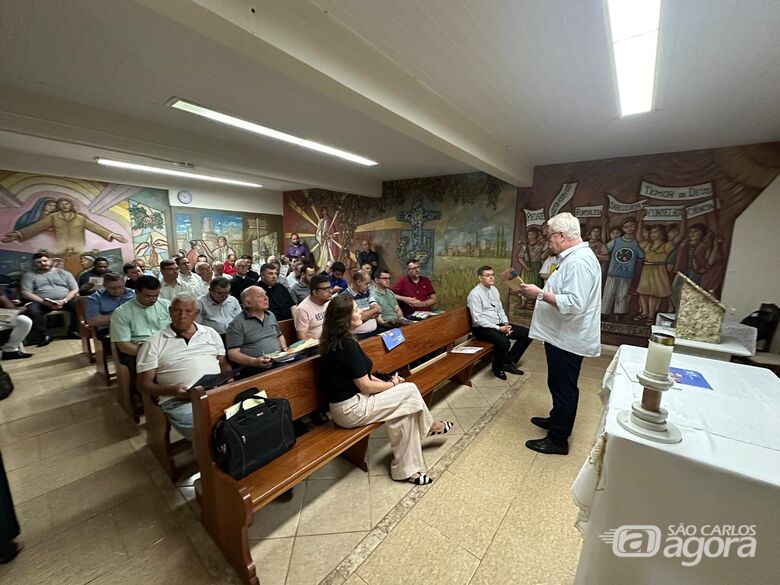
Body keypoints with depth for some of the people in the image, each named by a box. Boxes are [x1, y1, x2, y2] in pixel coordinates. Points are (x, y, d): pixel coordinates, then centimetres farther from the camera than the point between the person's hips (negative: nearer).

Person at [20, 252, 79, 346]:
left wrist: (64, 301, -14)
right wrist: (44, 302, -16)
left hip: (65, 300, 0)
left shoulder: (64, 272, 12)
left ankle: (74, 331, -16)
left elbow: (75, 290, 5)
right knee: (32, 309, -34)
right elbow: (26, 293, 1)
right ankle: (45, 334, -20)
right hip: (42, 302, 0)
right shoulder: (29, 275, 11)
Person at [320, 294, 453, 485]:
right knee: (410, 390, -5)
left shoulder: (337, 341, 5)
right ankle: (430, 426, 24)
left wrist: (387, 382, 2)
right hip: (352, 408, -9)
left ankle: (406, 469, 14)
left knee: (406, 411, 3)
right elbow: (366, 386, -20)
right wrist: (393, 384, -3)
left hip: (349, 401, 9)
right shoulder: (347, 345, -25)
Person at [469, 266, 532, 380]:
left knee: (526, 333, -1)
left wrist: (505, 323, -2)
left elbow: (500, 309, 17)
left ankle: (509, 362, 9)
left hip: (499, 324, 9)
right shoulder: (475, 294, -15)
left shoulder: (494, 289, 10)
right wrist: (498, 328, -20)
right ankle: (497, 367, -2)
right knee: (504, 342, -34)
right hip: (483, 328, -8)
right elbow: (478, 319, -20)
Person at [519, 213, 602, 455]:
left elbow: (574, 304, -30)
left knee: (563, 387, 3)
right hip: (563, 336, 11)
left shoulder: (579, 261, -22)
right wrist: (541, 291, 10)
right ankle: (557, 420, 41)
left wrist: (540, 294, -23)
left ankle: (558, 440, 18)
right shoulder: (576, 257, 12)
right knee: (560, 385, 23)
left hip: (568, 339, -10)